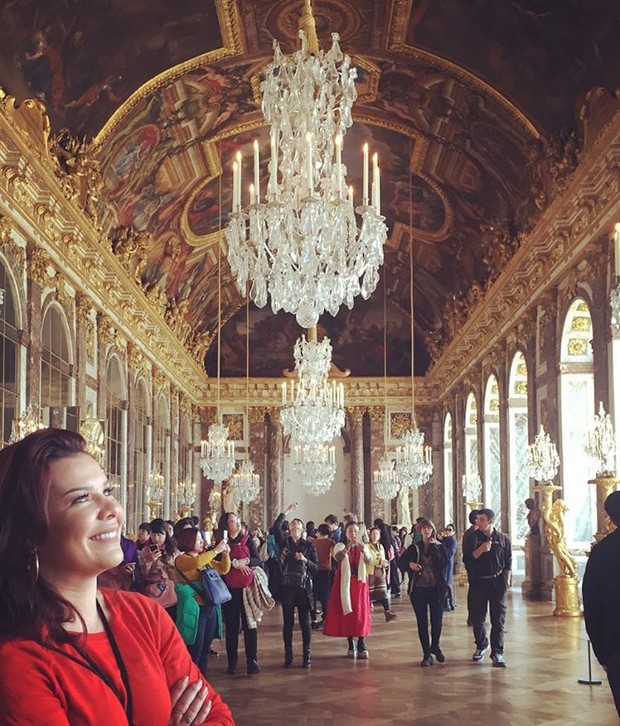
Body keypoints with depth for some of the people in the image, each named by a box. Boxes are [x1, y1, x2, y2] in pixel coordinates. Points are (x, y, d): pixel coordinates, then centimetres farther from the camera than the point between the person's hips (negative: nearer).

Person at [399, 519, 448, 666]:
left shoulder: (439, 547, 4)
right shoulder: (414, 548, 6)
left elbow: (443, 563, -13)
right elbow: (400, 562, 1)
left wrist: (433, 547, -11)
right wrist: (410, 564, -19)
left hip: (436, 589, 0)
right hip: (418, 589, 0)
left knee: (437, 621, 5)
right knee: (422, 622, 2)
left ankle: (435, 647, 32)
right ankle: (426, 654, 10)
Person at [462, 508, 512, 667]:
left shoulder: (503, 539, 3)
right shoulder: (473, 538, 1)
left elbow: (508, 563, 9)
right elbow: (467, 559, -7)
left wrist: (506, 581, 3)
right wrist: (480, 550, -20)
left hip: (497, 582, 0)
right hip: (478, 582, 1)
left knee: (498, 619, -2)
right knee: (477, 618, 7)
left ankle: (497, 652, 2)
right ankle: (481, 645, 29)